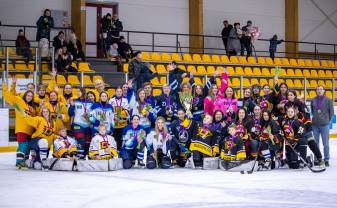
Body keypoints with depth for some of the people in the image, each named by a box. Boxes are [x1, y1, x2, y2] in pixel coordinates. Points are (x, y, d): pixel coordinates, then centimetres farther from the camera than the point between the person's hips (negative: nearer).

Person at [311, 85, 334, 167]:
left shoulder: (328, 100, -2)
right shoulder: (313, 100, 5)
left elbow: (331, 111, 3)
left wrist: (328, 120, 3)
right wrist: (315, 118, 9)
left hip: (324, 125, -3)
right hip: (315, 124, 3)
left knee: (325, 143, -2)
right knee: (316, 143, 8)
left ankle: (326, 160, 6)